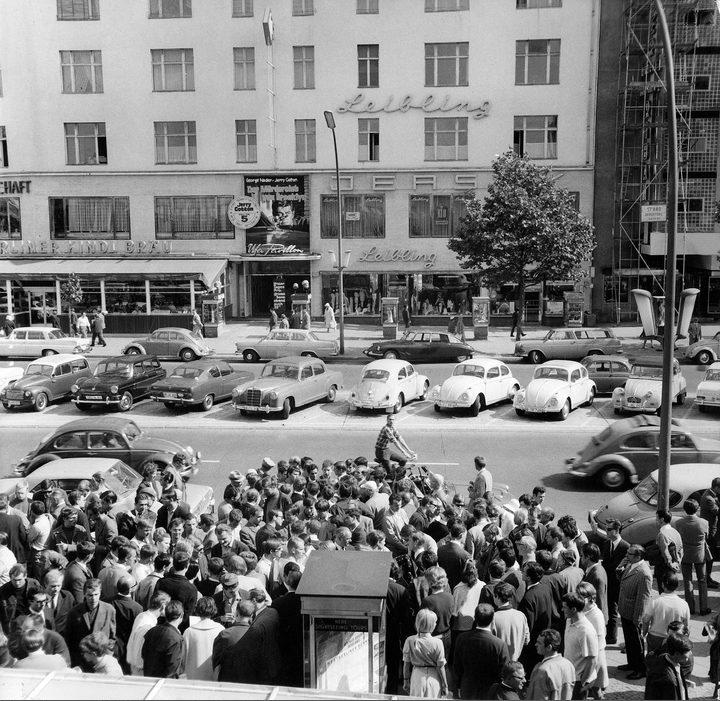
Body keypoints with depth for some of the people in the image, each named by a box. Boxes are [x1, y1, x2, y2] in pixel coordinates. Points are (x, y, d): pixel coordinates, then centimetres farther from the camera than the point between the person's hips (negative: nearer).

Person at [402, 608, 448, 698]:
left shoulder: (410, 641, -12)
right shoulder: (437, 643, -19)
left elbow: (406, 664, -3)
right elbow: (440, 667, -10)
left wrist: (406, 681, 11)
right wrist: (444, 685, 2)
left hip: (417, 676, 2)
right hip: (433, 678, -2)